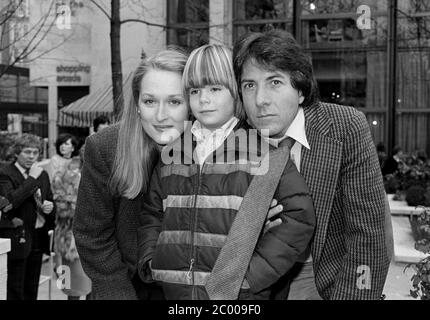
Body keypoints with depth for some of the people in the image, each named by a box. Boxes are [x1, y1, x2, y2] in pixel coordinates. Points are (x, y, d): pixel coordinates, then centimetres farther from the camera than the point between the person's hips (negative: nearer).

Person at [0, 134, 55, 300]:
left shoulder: (42, 174, 13)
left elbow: (50, 202, 23)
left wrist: (50, 207, -1)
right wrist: (32, 178, -18)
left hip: (38, 238, 6)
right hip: (18, 239, -6)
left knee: (32, 287, 13)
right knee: (15, 289, -1)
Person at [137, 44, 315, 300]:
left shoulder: (261, 148, -6)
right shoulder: (172, 151, 7)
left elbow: (299, 215, -10)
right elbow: (152, 213, 17)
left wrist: (253, 272, -14)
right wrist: (149, 261, 3)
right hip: (174, 290, 4)